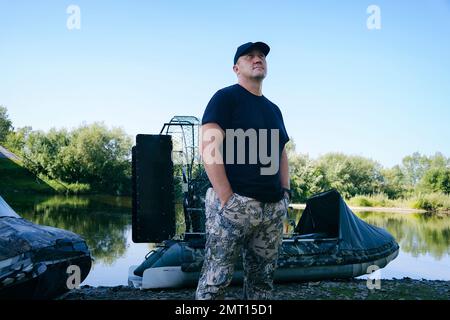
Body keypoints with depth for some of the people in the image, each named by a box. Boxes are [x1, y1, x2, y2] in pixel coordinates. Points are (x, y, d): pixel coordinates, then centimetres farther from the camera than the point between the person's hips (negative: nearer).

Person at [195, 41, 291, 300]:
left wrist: (285, 193, 11)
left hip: (273, 208, 7)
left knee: (263, 279, 10)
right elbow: (209, 148, -11)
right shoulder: (226, 97, 0)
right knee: (216, 280, -6)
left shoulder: (273, 109, 21)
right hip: (234, 203, -7)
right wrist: (227, 198, -17)